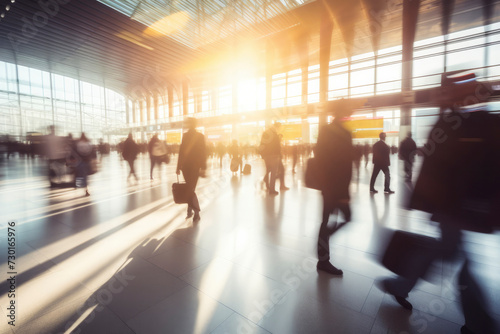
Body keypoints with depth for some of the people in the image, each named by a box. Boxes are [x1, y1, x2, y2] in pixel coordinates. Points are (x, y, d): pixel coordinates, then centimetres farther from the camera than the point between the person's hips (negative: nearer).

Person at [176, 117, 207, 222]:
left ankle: (196, 213, 3)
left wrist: (203, 168, -12)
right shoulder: (185, 135, 12)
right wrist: (179, 166, 10)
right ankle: (190, 210, 21)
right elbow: (181, 151, 12)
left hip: (195, 166, -4)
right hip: (185, 166, 4)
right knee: (189, 189, 9)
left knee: (190, 189, -7)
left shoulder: (200, 136, -1)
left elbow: (203, 152, -5)